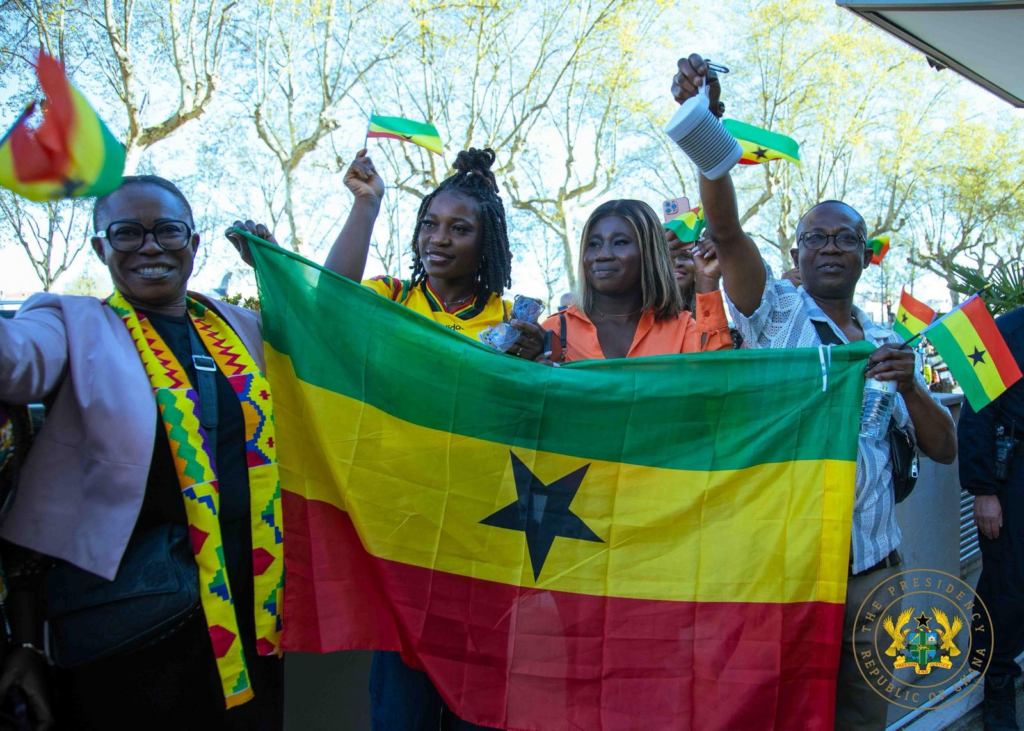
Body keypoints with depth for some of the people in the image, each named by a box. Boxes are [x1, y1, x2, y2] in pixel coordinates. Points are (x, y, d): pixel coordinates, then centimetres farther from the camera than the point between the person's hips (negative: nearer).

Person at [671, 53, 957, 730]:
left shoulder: (889, 342, 14)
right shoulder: (774, 311, 1)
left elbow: (944, 450, 11)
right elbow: (726, 228, -16)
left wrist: (909, 384, -9)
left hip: (873, 565, 4)